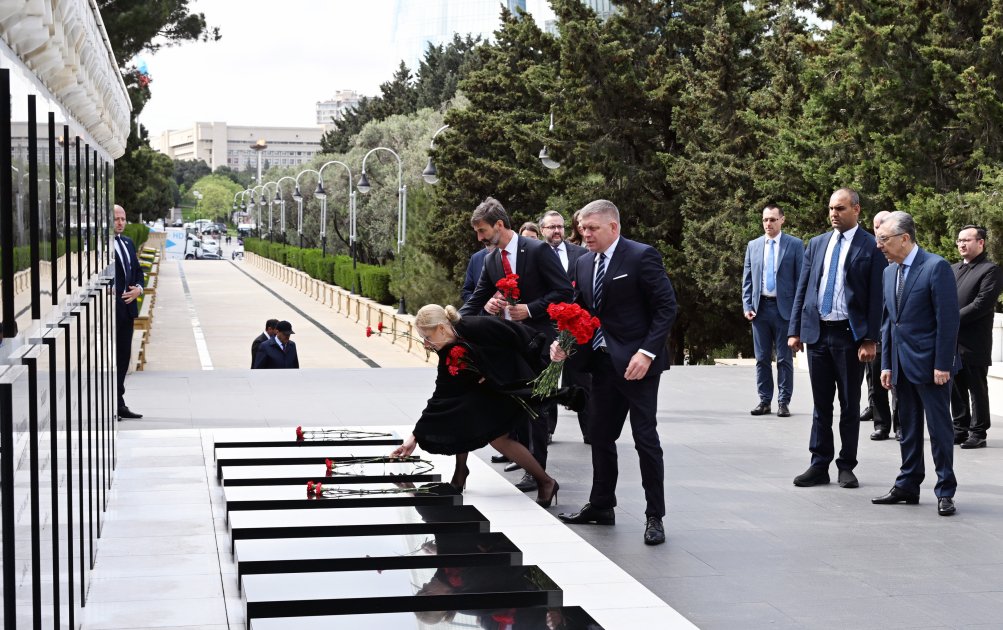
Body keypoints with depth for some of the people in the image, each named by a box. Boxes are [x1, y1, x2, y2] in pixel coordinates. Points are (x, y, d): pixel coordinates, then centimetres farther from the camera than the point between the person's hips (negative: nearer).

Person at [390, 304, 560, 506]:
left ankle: (546, 482, 2)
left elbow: (521, 337, -21)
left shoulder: (479, 327, -29)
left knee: (496, 437, -13)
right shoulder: (447, 355, -6)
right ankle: (460, 471, 11)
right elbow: (440, 398, -4)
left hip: (514, 382, -7)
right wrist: (416, 436, -6)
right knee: (456, 413, -9)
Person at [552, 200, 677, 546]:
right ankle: (601, 505, 27)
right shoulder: (584, 264, 11)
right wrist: (563, 341, -5)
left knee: (645, 439, -3)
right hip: (602, 362, 7)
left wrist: (647, 353, -20)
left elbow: (666, 307, -12)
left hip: (636, 362, -7)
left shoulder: (642, 256, -11)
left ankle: (655, 516, 5)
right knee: (600, 434, 13)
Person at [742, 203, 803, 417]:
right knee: (762, 358, 7)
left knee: (784, 358, 1)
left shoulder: (795, 245, 1)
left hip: (784, 308, -3)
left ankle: (783, 402, 7)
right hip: (760, 308, 3)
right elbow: (747, 279, 12)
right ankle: (764, 400, 13)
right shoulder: (753, 246, 11)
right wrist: (747, 305, 1)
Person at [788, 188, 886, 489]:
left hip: (850, 334, -4)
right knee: (821, 404, 8)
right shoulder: (817, 244, 10)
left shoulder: (871, 247, -4)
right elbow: (802, 289, 11)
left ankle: (847, 467, 13)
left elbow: (876, 297, -7)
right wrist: (794, 330, 5)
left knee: (850, 405, 5)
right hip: (817, 331, 4)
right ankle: (819, 465, 13)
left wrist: (870, 339, -12)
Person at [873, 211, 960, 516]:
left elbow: (948, 318, -14)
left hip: (930, 364, -7)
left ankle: (945, 492, 6)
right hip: (902, 365, 7)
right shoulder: (889, 272, 11)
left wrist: (942, 364, -17)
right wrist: (886, 364, 11)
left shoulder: (936, 267, -12)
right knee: (908, 430, 13)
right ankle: (907, 486, 21)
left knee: (939, 429, -1)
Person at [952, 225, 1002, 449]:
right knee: (956, 389, 11)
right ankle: (960, 429, 20)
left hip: (974, 343, -7)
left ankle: (978, 433, 5)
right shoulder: (953, 269, 18)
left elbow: (981, 304, -15)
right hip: (951, 341, 7)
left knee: (977, 389, 0)